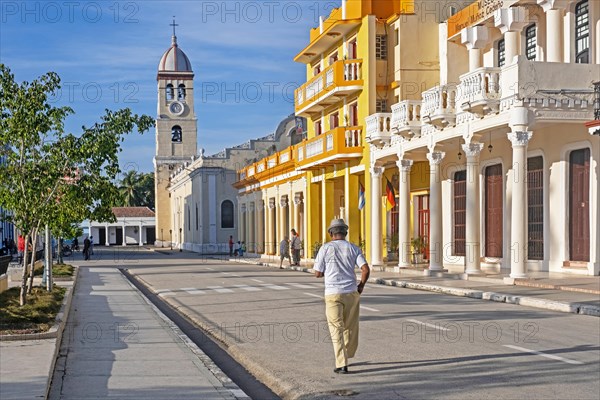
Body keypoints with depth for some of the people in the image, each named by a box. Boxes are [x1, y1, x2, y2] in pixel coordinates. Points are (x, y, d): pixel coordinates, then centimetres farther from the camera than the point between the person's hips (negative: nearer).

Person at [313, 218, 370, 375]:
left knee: (337, 329, 0)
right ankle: (347, 356, 35)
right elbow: (366, 270, -6)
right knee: (350, 327, 18)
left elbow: (318, 273, 0)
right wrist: (361, 286, 9)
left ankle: (342, 364, -8)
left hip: (333, 294, -2)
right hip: (351, 293, 2)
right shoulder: (354, 248, 4)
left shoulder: (325, 248, -2)